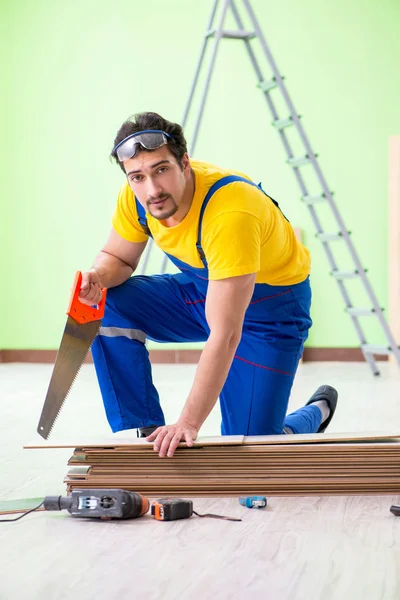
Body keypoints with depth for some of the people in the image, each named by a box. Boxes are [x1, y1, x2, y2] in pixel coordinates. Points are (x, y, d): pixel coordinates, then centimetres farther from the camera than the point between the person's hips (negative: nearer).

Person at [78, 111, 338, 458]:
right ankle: (143, 433, -5)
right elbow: (117, 258, 2)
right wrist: (99, 277, -23)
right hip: (201, 289, 7)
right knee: (109, 306, -17)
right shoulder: (137, 195, -18)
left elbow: (225, 336, -40)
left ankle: (316, 412, 23)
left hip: (270, 303, -6)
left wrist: (189, 423, -42)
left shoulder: (230, 214, -39)